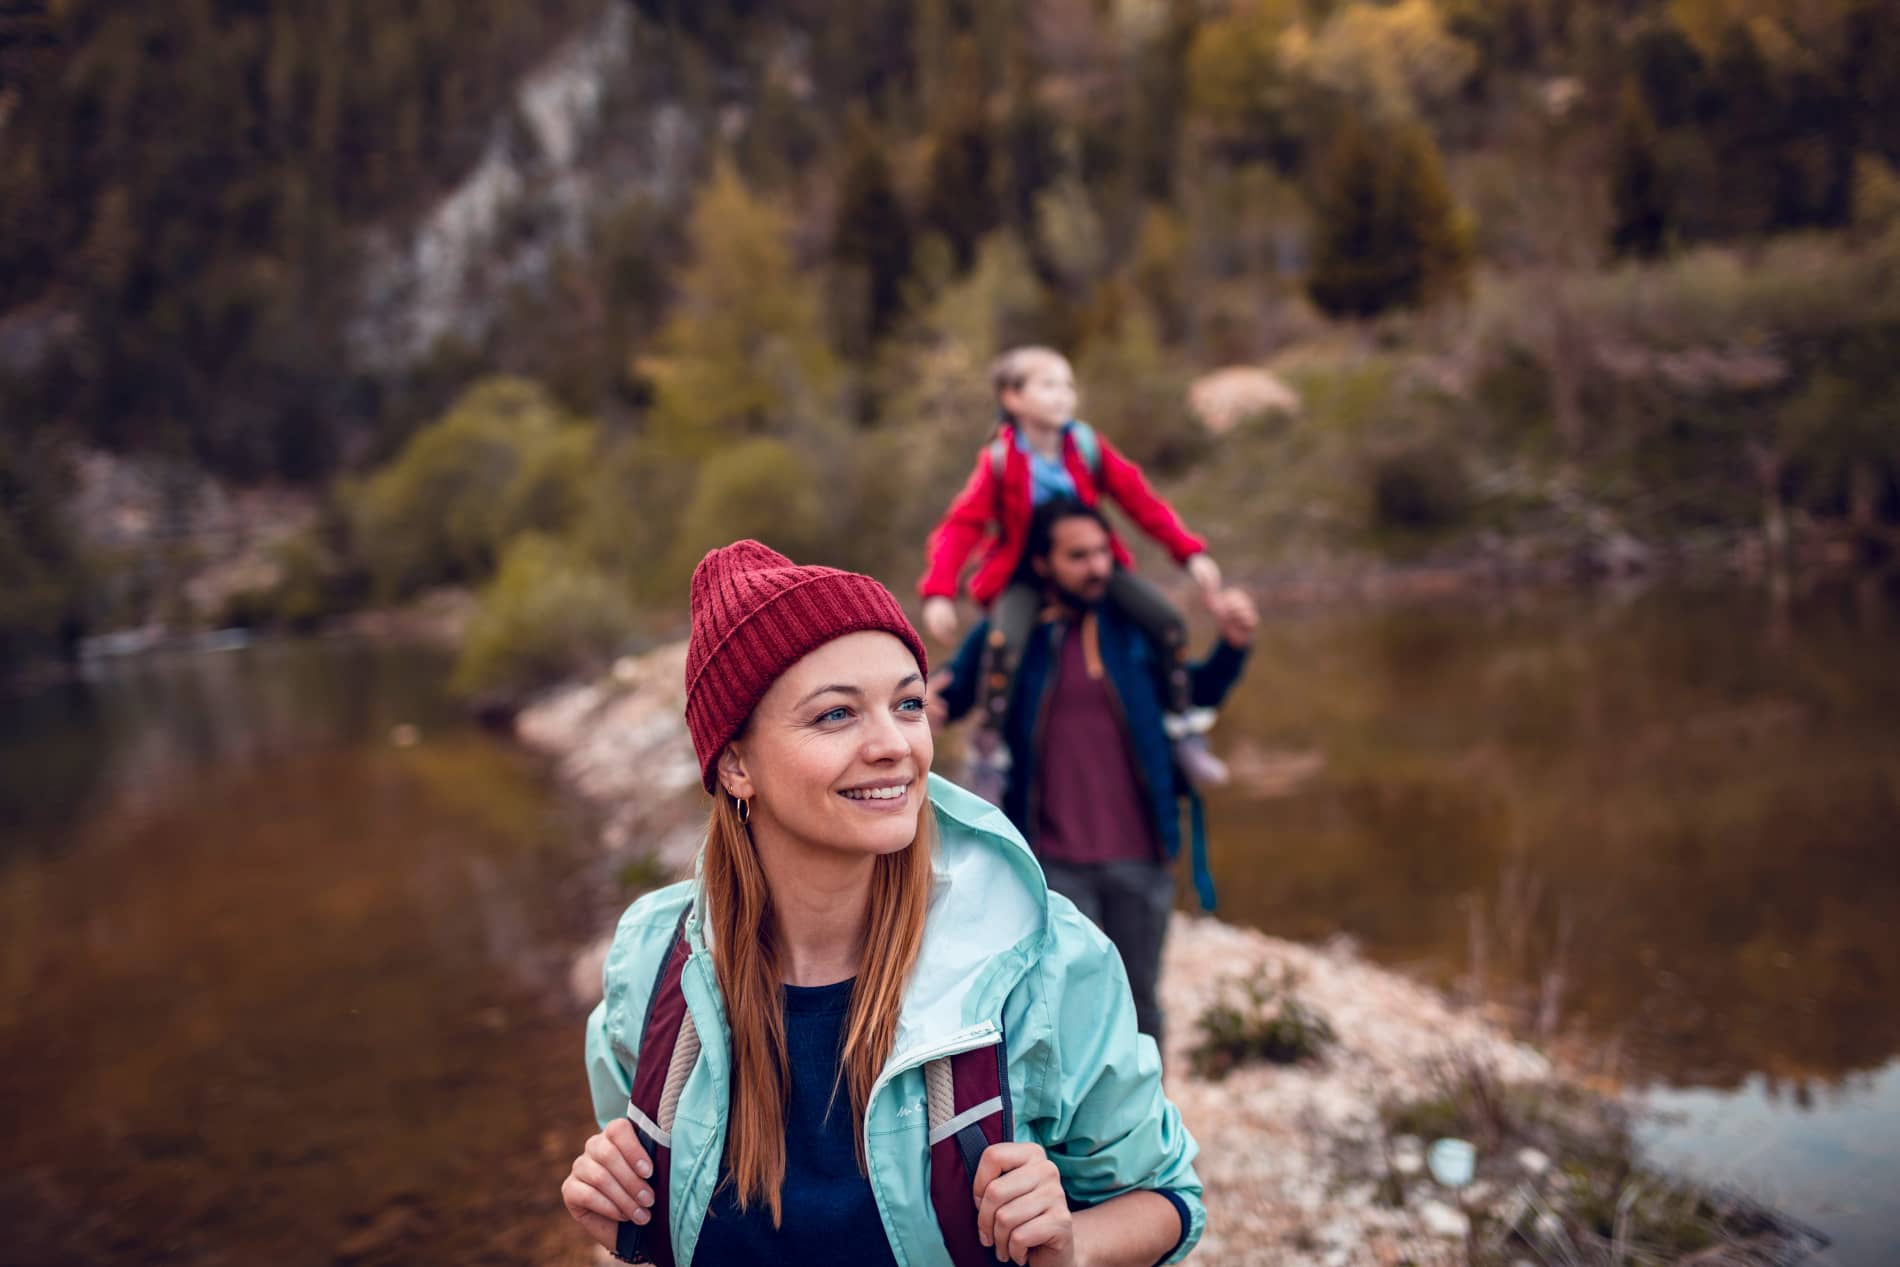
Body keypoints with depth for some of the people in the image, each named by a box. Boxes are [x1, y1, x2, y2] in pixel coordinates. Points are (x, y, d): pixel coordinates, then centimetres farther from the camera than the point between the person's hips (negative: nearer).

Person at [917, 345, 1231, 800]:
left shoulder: (1088, 447, -8)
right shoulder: (1000, 462, -14)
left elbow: (1139, 499, -5)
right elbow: (961, 526, -16)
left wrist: (1190, 552, -11)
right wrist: (939, 593, -29)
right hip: (1023, 574, -3)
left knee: (1169, 620, -11)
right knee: (1005, 641, -33)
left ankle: (1184, 726, 7)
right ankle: (988, 750, -16)